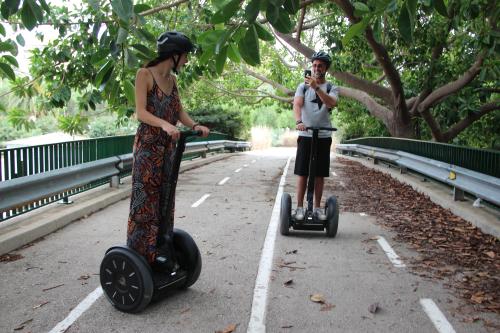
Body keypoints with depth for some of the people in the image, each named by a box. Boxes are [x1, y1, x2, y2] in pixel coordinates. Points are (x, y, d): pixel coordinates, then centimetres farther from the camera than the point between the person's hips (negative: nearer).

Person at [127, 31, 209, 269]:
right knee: (145, 200, -4)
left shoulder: (172, 79, 14)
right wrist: (164, 124, -33)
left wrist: (194, 125, -10)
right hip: (148, 146, -7)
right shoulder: (145, 74, -6)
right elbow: (141, 112, -16)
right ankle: (140, 256, 5)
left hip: (168, 147, 7)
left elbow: (179, 111, 9)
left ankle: (160, 252, 18)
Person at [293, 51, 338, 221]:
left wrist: (316, 87, -28)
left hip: (324, 136, 1)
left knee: (320, 174, 5)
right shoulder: (303, 86, 7)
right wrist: (299, 121, -30)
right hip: (305, 135, -1)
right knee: (302, 173, -2)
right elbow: (297, 104, -10)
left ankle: (317, 207, 15)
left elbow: (331, 103, -16)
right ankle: (299, 207, 6)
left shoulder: (332, 88, 6)